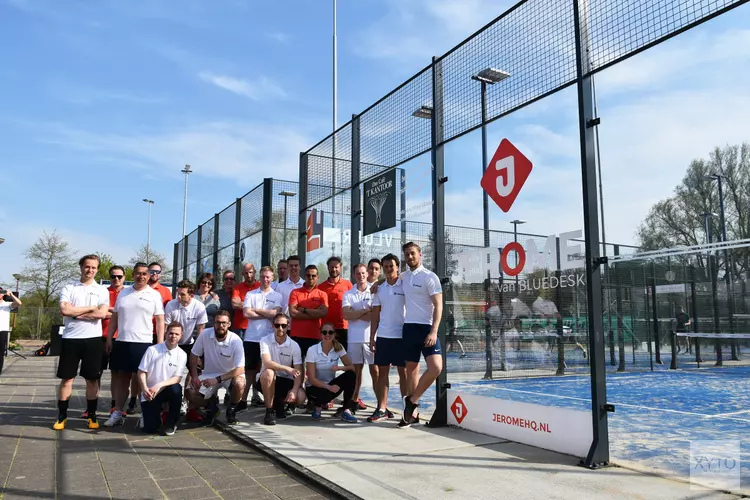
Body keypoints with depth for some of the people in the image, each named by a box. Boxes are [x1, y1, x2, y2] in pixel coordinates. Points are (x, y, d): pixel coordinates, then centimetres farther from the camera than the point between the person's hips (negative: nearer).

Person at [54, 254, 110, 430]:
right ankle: (62, 416, 17)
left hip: (93, 339, 0)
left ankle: (92, 416, 16)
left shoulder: (102, 291, 5)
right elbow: (64, 310, -11)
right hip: (71, 338, 0)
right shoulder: (68, 288, 5)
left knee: (92, 379, 6)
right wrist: (91, 307, -8)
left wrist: (75, 312, -9)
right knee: (66, 378, 6)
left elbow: (102, 314, -11)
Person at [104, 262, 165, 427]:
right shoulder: (123, 293, 12)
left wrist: (160, 344, -9)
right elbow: (114, 317, 15)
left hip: (143, 343, -4)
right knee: (121, 377, 10)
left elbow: (160, 321, -2)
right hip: (121, 342, 4)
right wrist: (109, 338, 8)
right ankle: (117, 413, 19)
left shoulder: (154, 295, 0)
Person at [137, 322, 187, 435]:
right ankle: (157, 412, 24)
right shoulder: (152, 350, -8)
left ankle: (171, 424, -11)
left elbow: (177, 378, -12)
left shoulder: (182, 355, -7)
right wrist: (144, 389, -23)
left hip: (166, 390, 1)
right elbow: (141, 372, -5)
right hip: (149, 394, -1)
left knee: (176, 389, -35)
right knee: (150, 428, -14)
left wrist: (159, 385, -27)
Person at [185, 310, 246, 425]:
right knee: (190, 393, -20)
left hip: (230, 375, -2)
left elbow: (240, 369, -24)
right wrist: (194, 376, -12)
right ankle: (212, 403, 14)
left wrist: (217, 379, -31)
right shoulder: (205, 334, -14)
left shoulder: (236, 340, -21)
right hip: (209, 374, 3)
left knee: (239, 383, -35)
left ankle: (231, 409, -1)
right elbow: (194, 355, -1)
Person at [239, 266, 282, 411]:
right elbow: (246, 313, -6)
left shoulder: (277, 296, 6)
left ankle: (256, 396, 20)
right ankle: (244, 400, 6)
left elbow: (275, 313, -10)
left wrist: (256, 310, -4)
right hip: (251, 337, 0)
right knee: (250, 369, 2)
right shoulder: (250, 294, 7)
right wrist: (267, 314, -7)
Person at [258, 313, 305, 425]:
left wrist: (294, 390, -27)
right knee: (268, 372, -36)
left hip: (287, 380, 2)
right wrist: (288, 369, -37)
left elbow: (299, 372, -11)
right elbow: (267, 363, -27)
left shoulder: (294, 346, -6)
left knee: (300, 397, -25)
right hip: (269, 379, -2)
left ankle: (280, 402, 12)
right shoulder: (265, 341, -11)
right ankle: (269, 411, -19)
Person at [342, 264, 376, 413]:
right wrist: (366, 311, -9)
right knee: (356, 369, 11)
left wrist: (355, 314, -7)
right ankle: (355, 399, 21)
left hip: (371, 336, -2)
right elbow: (345, 314, -6)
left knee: (375, 370, -1)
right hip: (354, 338, 2)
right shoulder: (348, 294, 9)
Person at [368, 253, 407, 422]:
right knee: (382, 371, 6)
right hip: (382, 336, 4)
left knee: (403, 372, 2)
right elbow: (375, 315, 12)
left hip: (401, 335, -4)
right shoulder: (379, 289, 10)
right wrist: (371, 337, 7)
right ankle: (382, 409, 12)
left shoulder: (405, 286, -1)